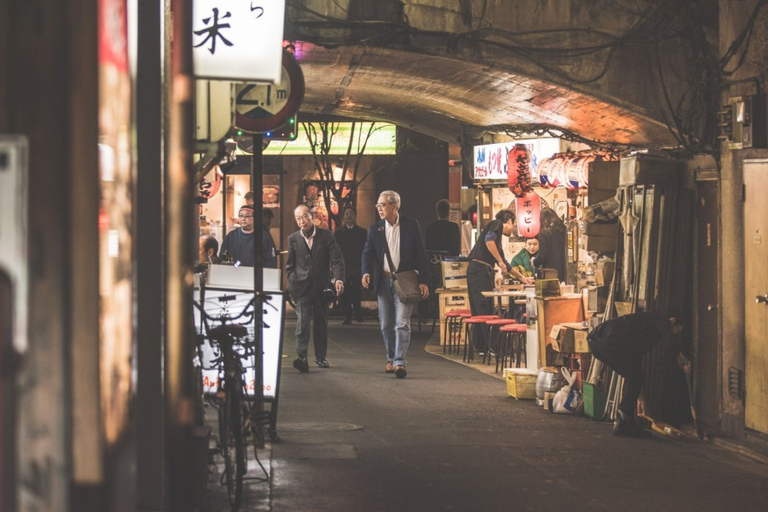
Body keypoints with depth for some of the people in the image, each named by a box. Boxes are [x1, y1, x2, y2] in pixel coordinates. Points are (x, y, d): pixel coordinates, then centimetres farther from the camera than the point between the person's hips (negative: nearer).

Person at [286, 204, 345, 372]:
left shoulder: (326, 235, 2)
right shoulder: (293, 239, 5)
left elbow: (337, 260, -2)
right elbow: (290, 265, 11)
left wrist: (338, 279, -17)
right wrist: (292, 284, 0)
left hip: (321, 287, 1)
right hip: (302, 287, -1)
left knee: (321, 322, 9)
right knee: (302, 320, -15)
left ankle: (320, 356, 22)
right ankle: (301, 357, -23)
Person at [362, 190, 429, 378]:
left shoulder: (411, 225, -1)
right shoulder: (375, 228, 6)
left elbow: (420, 254, -1)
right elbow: (368, 253, 3)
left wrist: (422, 281, -6)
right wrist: (366, 272, -17)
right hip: (383, 281, 4)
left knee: (402, 323, -12)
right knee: (386, 325, 10)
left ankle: (400, 362, -15)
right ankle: (391, 359, 25)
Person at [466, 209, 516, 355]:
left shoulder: (498, 236, 28)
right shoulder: (496, 224, 2)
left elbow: (505, 264, 35)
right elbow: (488, 240, -20)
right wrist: (500, 261, -14)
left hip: (474, 271, 10)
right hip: (480, 269, -10)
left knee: (478, 311, 10)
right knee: (485, 311, -9)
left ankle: (480, 347, 13)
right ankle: (487, 347, -10)